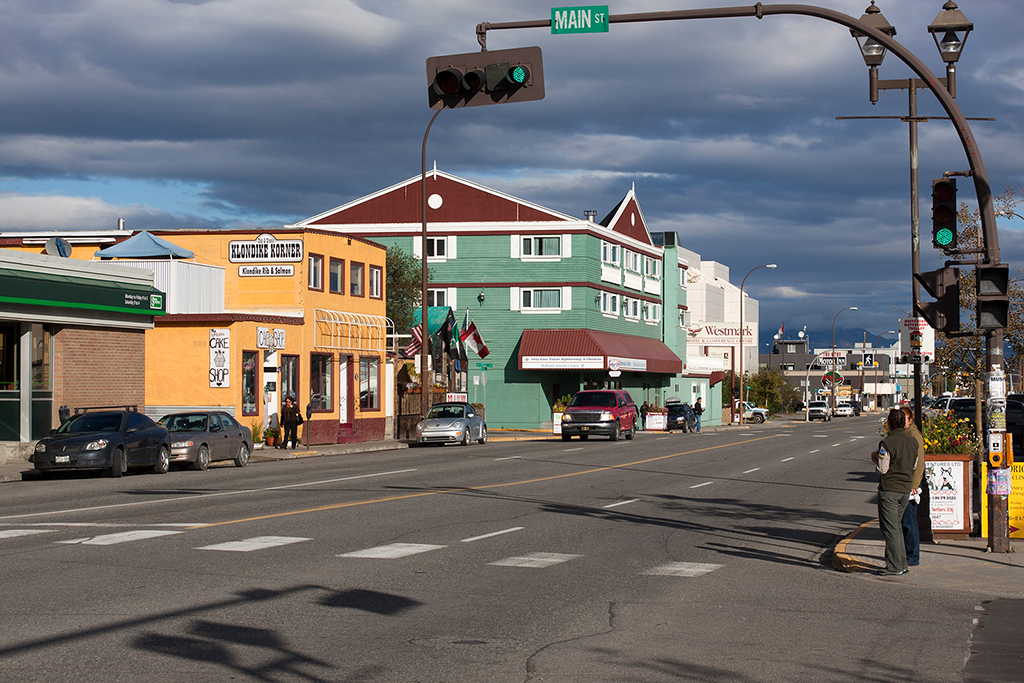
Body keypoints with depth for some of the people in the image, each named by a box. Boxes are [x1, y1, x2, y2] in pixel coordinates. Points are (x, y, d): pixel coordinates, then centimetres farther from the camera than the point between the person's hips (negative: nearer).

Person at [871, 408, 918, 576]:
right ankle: (902, 564, 18)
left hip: (889, 489, -7)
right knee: (897, 527, 18)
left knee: (889, 528, -2)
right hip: (905, 488, 7)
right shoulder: (912, 441, 6)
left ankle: (894, 567, -2)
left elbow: (882, 469, -14)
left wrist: (876, 459, 7)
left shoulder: (887, 443, -15)